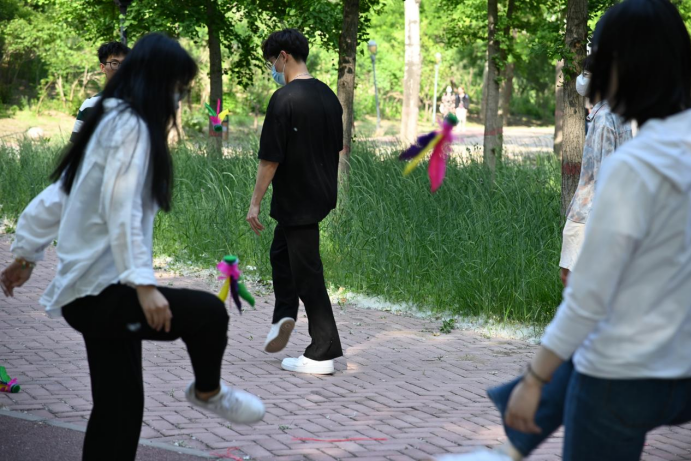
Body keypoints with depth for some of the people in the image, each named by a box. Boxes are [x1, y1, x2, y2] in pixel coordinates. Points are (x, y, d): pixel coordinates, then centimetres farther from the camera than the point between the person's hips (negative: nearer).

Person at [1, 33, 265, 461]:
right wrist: (143, 284, -29)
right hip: (100, 291, -10)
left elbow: (55, 196, 23)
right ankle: (208, 392, 9)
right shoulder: (131, 125, -12)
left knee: (120, 411, 11)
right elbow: (121, 208, -23)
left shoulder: (107, 122, 18)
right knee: (209, 312, -18)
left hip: (93, 290, 10)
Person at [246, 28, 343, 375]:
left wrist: (255, 202, -11)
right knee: (281, 253, 26)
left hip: (297, 200, -9)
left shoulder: (284, 99, -19)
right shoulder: (329, 96, 7)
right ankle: (284, 317, 20)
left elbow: (271, 158, -19)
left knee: (307, 273, -3)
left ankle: (323, 353, 1)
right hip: (322, 194, 9)